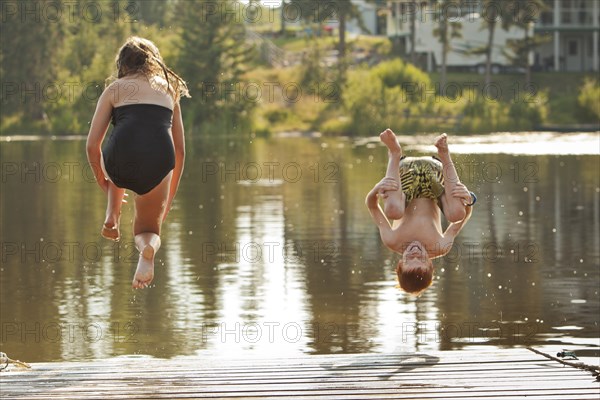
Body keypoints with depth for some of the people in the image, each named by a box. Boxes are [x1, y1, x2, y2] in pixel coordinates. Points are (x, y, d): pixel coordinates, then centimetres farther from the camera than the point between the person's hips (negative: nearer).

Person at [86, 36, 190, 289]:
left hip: (121, 161, 0)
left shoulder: (114, 89, 19)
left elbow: (92, 145, 12)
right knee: (148, 229, 23)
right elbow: (180, 150, 27)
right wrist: (170, 196, 38)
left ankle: (112, 217, 24)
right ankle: (149, 246, -12)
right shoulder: (169, 89, 26)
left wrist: (102, 181, 30)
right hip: (158, 165, 0)